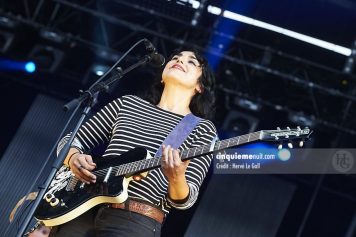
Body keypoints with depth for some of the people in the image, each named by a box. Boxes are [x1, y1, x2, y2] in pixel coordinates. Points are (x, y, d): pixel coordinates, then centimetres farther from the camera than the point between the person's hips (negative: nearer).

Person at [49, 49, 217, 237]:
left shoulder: (203, 129, 6)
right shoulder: (127, 104, 16)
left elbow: (182, 200, -2)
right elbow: (71, 140, 18)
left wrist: (177, 179, -22)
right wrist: (74, 157, -3)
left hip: (137, 221, -3)